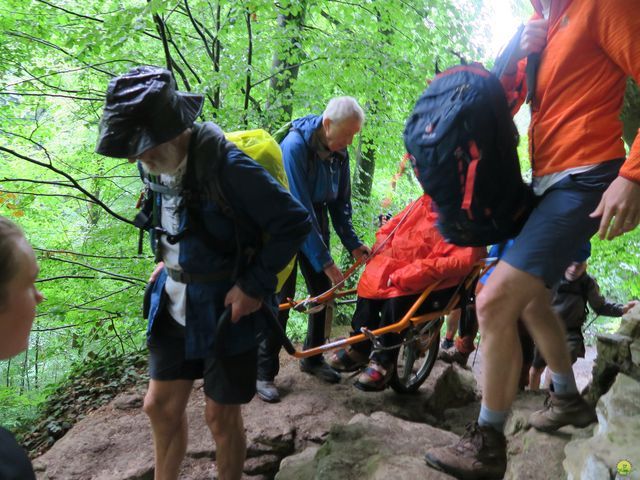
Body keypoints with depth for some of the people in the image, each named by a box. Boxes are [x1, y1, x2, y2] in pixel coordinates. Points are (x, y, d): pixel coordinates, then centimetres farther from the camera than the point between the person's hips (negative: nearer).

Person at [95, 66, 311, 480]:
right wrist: (168, 262, 9)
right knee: (161, 406, 16)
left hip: (226, 309, -7)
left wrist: (255, 285, -19)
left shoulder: (226, 166, -25)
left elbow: (296, 221, -22)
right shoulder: (158, 164, -1)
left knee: (221, 415, 9)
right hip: (175, 306, 7)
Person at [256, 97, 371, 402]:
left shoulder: (339, 152, -6)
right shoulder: (294, 147, -27)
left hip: (316, 222, 7)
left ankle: (312, 359, 26)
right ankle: (264, 373, 6)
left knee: (323, 291, 8)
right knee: (281, 297, -7)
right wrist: (324, 260, -28)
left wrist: (352, 243, -3)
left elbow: (340, 202, 5)